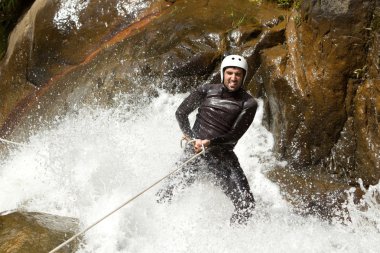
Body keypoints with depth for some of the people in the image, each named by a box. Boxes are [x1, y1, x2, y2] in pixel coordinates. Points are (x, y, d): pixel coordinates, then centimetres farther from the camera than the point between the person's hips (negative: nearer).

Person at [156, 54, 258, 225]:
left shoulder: (248, 103, -2)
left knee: (246, 204, -10)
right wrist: (192, 137, -8)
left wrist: (209, 142, -23)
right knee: (165, 195, -5)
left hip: (223, 158, 0)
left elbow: (235, 135, -9)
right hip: (195, 153, 0)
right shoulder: (207, 91, 2)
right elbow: (181, 113, 6)